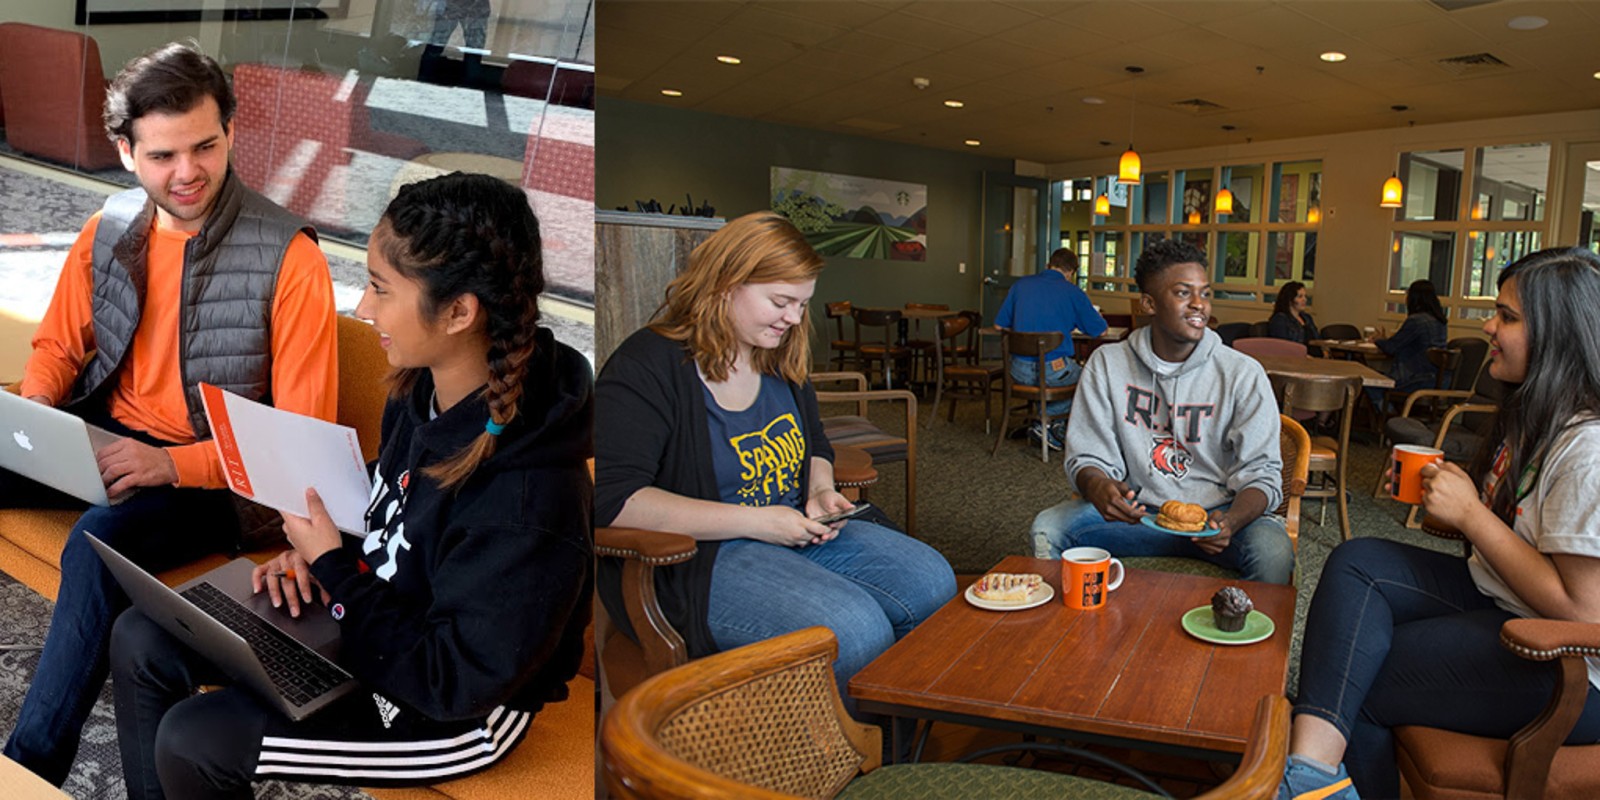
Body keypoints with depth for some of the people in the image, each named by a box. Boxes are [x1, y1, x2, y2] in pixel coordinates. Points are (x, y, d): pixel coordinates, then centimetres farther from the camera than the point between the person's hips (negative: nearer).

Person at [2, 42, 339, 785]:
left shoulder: (286, 255, -16)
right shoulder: (110, 230, 2)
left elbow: (303, 435, -17)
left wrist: (172, 465, -25)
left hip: (217, 474, -6)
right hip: (107, 438, 6)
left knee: (98, 544, -32)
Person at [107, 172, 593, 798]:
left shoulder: (524, 500, -36)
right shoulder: (424, 388, -9)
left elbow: (459, 685, -26)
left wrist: (334, 569, -20)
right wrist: (316, 551, -5)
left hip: (455, 715, -8)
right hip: (375, 615, 8)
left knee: (190, 743, -10)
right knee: (138, 641, 8)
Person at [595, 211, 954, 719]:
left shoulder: (779, 358, 12)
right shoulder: (646, 367, -13)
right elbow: (613, 500, -23)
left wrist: (821, 490, 2)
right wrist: (753, 522, -23)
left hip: (795, 533, 8)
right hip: (694, 560, -8)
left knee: (932, 582, -7)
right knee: (856, 630, -28)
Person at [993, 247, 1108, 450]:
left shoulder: (1020, 285, 8)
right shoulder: (1073, 293, -1)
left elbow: (999, 325, 12)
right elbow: (1100, 330, 8)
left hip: (1019, 371, 5)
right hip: (1054, 371, -5)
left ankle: (1057, 426, 19)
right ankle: (1046, 420, 9)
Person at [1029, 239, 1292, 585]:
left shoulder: (1243, 374, -5)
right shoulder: (1107, 364, -1)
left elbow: (1261, 472, -7)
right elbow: (1088, 456, -1)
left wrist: (1230, 522, -29)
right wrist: (1097, 487, -27)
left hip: (1215, 514, -1)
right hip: (1136, 511, 1)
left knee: (1273, 551, -32)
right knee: (1048, 527, -22)